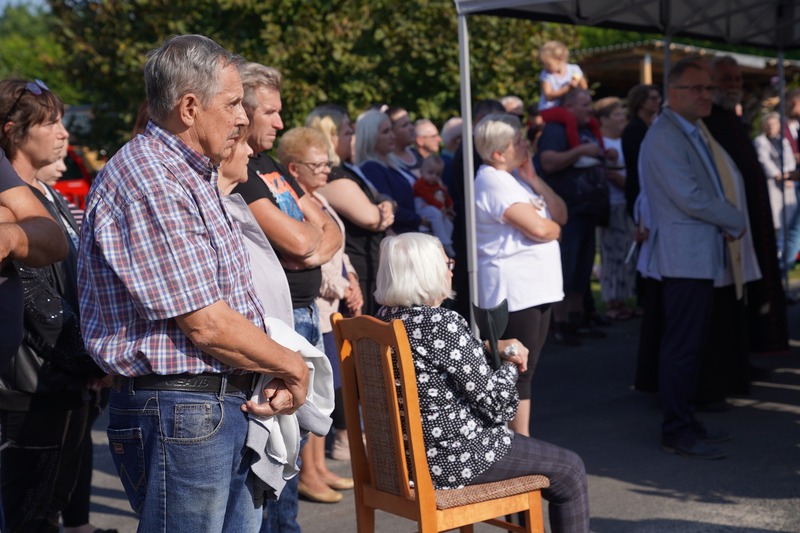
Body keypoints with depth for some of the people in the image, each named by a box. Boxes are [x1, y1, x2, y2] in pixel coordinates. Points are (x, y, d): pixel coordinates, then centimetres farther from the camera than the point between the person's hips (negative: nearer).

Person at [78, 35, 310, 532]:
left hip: (232, 407, 10)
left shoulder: (195, 176, 16)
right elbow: (205, 325, -20)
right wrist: (293, 367, -6)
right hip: (179, 413, -10)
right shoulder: (148, 184, -17)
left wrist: (276, 377, 2)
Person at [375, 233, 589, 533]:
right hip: (456, 459, -9)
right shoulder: (442, 323, -24)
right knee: (569, 470, 9)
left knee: (524, 446, 32)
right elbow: (494, 402, -18)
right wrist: (510, 367, 0)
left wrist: (493, 349, 10)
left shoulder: (386, 319, 2)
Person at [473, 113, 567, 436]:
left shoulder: (516, 177, 17)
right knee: (519, 372, -7)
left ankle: (520, 441, 17)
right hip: (513, 289, -10)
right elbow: (538, 228, -19)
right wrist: (555, 229, 4)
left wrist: (533, 179, 0)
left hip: (537, 288, 10)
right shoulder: (494, 182, -13)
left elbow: (560, 215, 11)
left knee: (525, 370, 12)